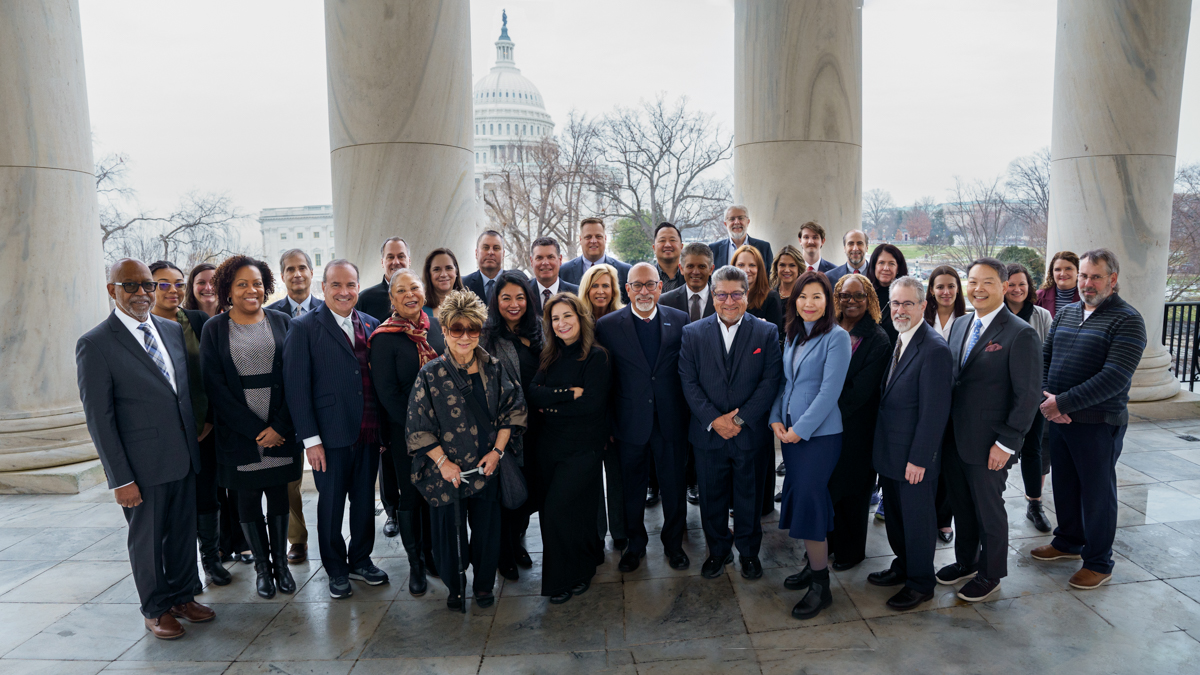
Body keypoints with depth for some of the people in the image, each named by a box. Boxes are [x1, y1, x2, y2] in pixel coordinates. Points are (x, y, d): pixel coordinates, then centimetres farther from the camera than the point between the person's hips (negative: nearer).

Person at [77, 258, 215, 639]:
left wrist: (199, 427, 8)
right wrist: (120, 479, -13)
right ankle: (156, 609, 29)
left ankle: (183, 597, 35)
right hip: (143, 465, -5)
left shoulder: (173, 331, 7)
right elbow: (98, 418, -11)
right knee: (147, 539, 11)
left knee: (184, 532, 17)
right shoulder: (95, 345, -11)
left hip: (184, 457, 5)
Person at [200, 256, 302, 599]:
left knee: (279, 495, 9)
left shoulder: (281, 322, 3)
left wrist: (279, 426, -10)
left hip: (280, 431, 1)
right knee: (248, 498, 9)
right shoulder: (214, 329, 0)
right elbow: (215, 386, -4)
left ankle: (280, 562, 24)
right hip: (239, 432, -1)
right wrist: (255, 430, -10)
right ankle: (262, 566, 24)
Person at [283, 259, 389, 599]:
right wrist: (310, 439, -12)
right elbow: (296, 387, -8)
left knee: (365, 500, 15)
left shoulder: (371, 325, 7)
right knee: (331, 505, 11)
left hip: (369, 433, 4)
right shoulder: (305, 328, -6)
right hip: (331, 437, -4)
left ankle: (360, 560, 35)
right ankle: (336, 569, 29)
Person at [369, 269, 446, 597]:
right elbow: (387, 393, -12)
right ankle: (416, 564, 24)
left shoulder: (436, 326, 3)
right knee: (411, 495, 7)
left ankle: (432, 554, 32)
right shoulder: (384, 339, -11)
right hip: (406, 432, -4)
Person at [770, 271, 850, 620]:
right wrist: (776, 419, 0)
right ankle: (813, 564, 29)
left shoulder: (837, 337, -10)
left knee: (809, 501, -6)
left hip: (819, 434, -7)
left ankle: (821, 585, 6)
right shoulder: (793, 336, 11)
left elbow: (829, 391, -16)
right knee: (798, 498, 12)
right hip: (789, 432, 7)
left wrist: (800, 429, -15)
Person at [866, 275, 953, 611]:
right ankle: (903, 567, 39)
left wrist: (919, 459, -19)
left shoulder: (934, 349, -21)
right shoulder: (899, 341, 7)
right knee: (895, 514, 21)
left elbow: (934, 411, -21)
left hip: (915, 457, -8)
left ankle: (921, 583, 25)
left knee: (917, 518, 8)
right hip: (890, 452, 8)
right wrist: (880, 446, 11)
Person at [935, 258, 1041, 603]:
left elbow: (1028, 396, -15)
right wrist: (944, 426, 7)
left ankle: (990, 575, 30)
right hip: (953, 437, 6)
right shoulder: (960, 324, 8)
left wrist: (1006, 443, -16)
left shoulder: (1020, 334, -14)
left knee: (989, 510, 11)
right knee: (961, 505, 20)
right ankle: (965, 562, 40)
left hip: (988, 445, -6)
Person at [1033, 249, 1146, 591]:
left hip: (1098, 422, -6)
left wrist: (1063, 401, -23)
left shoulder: (1127, 320, -12)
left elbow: (1115, 377, -21)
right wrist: (1046, 396, -9)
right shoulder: (1066, 313, 9)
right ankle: (1068, 542, 37)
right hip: (1059, 418, 6)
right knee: (1063, 483, 18)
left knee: (1097, 492, 6)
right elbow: (1044, 356, 9)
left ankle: (1099, 563, 21)